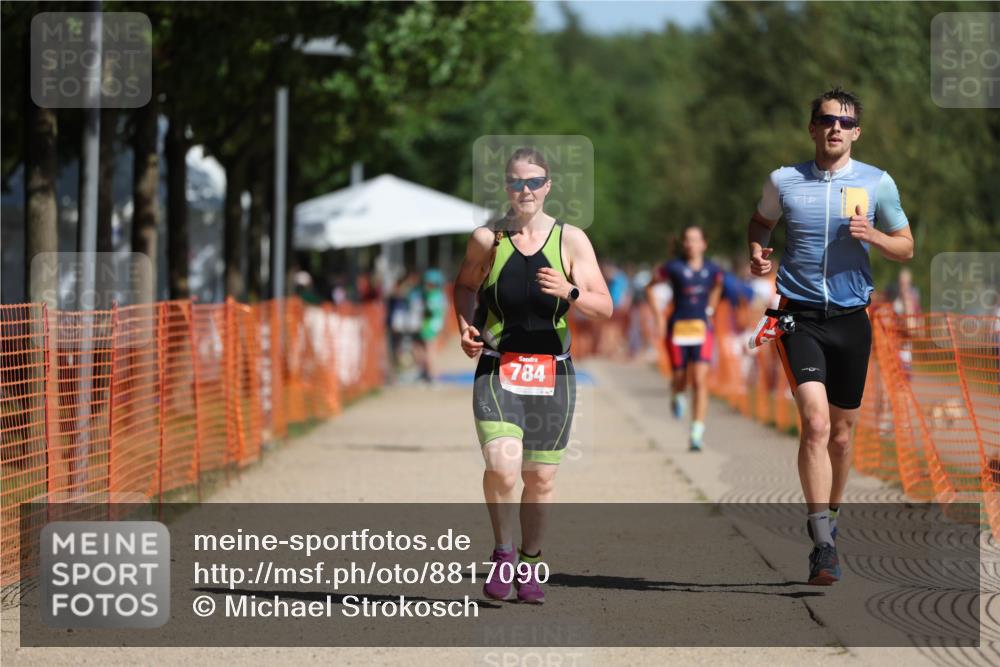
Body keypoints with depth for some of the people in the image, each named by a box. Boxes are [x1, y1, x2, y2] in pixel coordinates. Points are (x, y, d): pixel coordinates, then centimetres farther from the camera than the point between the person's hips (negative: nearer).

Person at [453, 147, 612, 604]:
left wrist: (569, 292, -21)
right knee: (502, 467, -19)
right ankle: (503, 552, 4)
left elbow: (604, 308, -2)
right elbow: (464, 286, 19)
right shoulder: (487, 239, 1)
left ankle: (530, 564, 26)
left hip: (552, 373, 1)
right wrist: (465, 326, 2)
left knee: (540, 479, 6)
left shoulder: (571, 240, 0)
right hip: (497, 370, -1)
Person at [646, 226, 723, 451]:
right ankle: (677, 395, 47)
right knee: (681, 379, 7)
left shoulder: (713, 270, 2)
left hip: (702, 329, 1)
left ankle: (697, 433, -12)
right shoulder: (673, 268, -6)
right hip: (678, 328, -1)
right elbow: (650, 287, 6)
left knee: (700, 381, -11)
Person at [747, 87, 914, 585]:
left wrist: (871, 235, -11)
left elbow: (906, 248, 9)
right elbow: (761, 222, 22)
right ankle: (823, 544, -22)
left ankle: (829, 523, 32)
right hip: (800, 318, -2)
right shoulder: (783, 181, 3)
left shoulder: (878, 184, 2)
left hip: (851, 319, 2)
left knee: (840, 434, 11)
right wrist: (756, 251, 1)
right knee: (815, 421, -19)